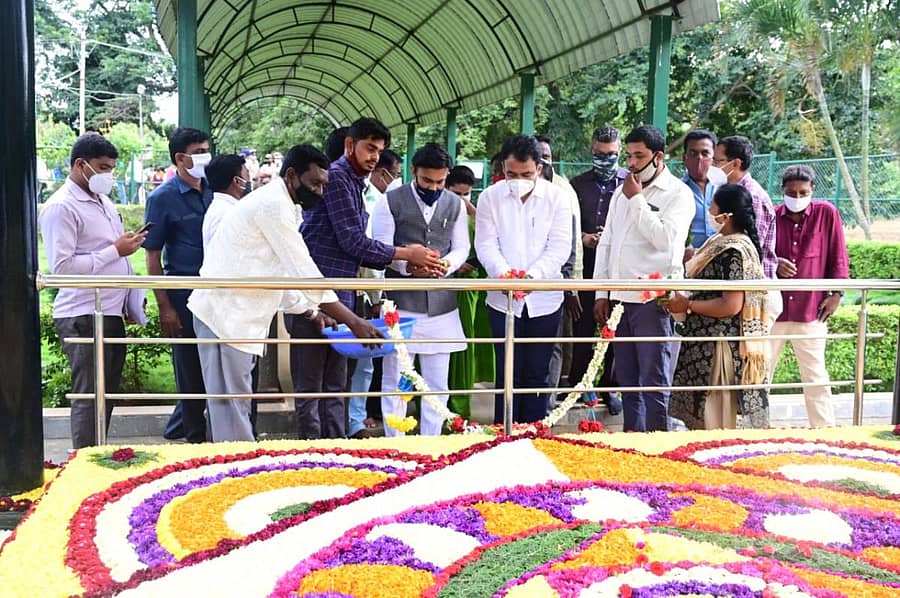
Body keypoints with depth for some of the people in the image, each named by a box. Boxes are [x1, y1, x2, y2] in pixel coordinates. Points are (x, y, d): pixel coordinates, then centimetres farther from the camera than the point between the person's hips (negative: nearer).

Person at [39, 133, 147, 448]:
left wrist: (133, 291, 18)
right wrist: (115, 251, -18)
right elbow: (61, 267, -21)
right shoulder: (61, 207, -12)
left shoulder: (103, 201, 15)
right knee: (89, 397, -3)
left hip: (112, 313, 8)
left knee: (107, 394, 14)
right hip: (83, 318, -8)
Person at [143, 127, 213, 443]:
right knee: (191, 370, 6)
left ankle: (178, 426, 30)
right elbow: (153, 257, -7)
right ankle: (196, 437, 22)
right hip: (185, 296, -5)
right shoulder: (163, 198, -6)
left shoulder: (212, 191, 8)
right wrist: (165, 307, -12)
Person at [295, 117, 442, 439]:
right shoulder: (335, 177, -10)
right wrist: (405, 253, -7)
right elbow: (353, 242, -16)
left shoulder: (355, 184, 18)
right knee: (310, 384, -1)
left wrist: (405, 260, 2)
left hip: (339, 297, 9)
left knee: (335, 383, 14)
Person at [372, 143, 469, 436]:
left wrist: (448, 263, -10)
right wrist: (408, 265, -21)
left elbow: (461, 247, 12)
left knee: (437, 382, 9)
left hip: (441, 305, 3)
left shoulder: (455, 204, 11)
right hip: (400, 303, -3)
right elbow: (381, 248, -4)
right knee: (395, 379, 3)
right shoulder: (391, 201, 0)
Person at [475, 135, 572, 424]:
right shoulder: (490, 197, 2)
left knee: (537, 375, 6)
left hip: (544, 300, 0)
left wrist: (533, 275, -24)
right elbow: (486, 244, -2)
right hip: (503, 300, 0)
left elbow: (560, 247, -7)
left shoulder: (557, 198, -1)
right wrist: (503, 273, -22)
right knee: (507, 375, 3)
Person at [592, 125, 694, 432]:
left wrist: (637, 199, -10)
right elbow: (606, 242, 18)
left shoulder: (678, 193, -2)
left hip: (653, 299, -6)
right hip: (620, 298, 7)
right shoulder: (622, 191, 18)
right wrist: (601, 293, 12)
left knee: (654, 380, -4)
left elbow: (665, 238, -18)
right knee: (627, 379, 12)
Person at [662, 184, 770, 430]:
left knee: (714, 421, 0)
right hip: (708, 342, 10)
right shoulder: (720, 243, 11)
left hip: (722, 347, -10)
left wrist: (688, 305, -16)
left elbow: (732, 305, -24)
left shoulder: (734, 252, -19)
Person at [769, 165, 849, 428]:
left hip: (811, 310, -2)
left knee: (815, 375, 4)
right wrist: (773, 265, -10)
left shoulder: (827, 213, -1)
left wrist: (836, 294, -1)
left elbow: (838, 256, 2)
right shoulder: (771, 216, 3)